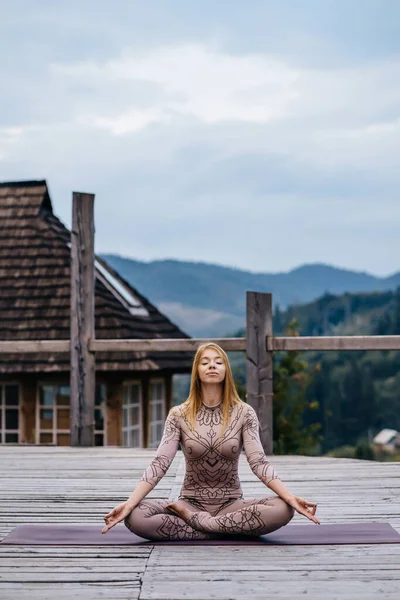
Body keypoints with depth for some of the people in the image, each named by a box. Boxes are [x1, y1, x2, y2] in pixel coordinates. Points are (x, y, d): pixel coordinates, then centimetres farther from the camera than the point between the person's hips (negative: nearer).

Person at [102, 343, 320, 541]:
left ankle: (195, 521, -18)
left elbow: (258, 462, -11)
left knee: (282, 509, -31)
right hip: (190, 503, 0)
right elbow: (160, 463, -10)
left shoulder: (243, 413, -2)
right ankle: (223, 531, -19)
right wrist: (129, 503, -25)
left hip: (231, 505, 0)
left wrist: (290, 497, -29)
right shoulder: (179, 415, -1)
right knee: (136, 517, -30)